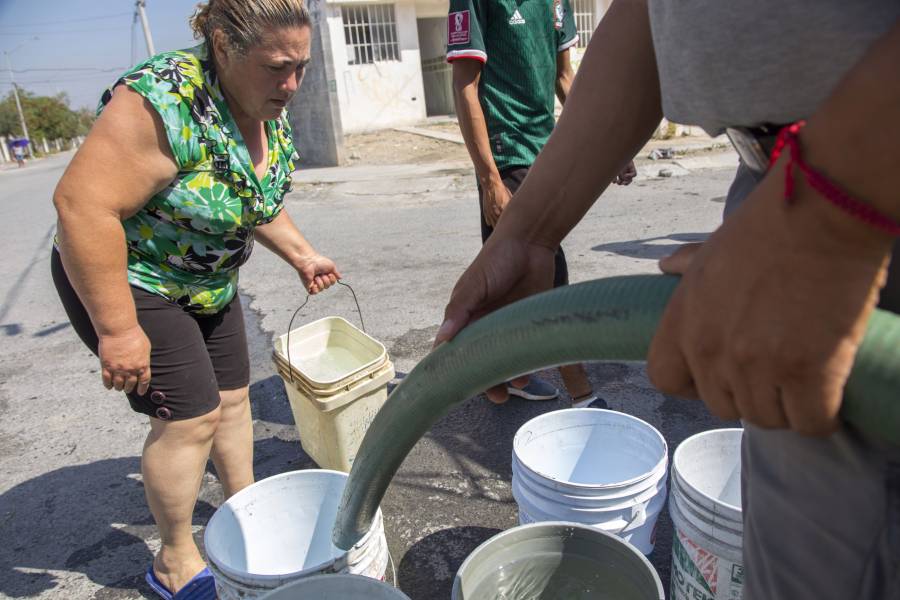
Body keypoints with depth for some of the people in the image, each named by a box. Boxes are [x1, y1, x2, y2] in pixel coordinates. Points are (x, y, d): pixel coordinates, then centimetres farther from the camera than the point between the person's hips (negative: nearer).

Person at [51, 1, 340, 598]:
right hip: (124, 280, -8)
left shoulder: (270, 112, -3)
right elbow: (83, 203, -32)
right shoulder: (165, 101, -30)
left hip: (208, 282, 8)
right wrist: (116, 328, -29)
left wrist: (302, 255, 9)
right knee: (188, 415, -7)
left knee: (232, 397, 13)